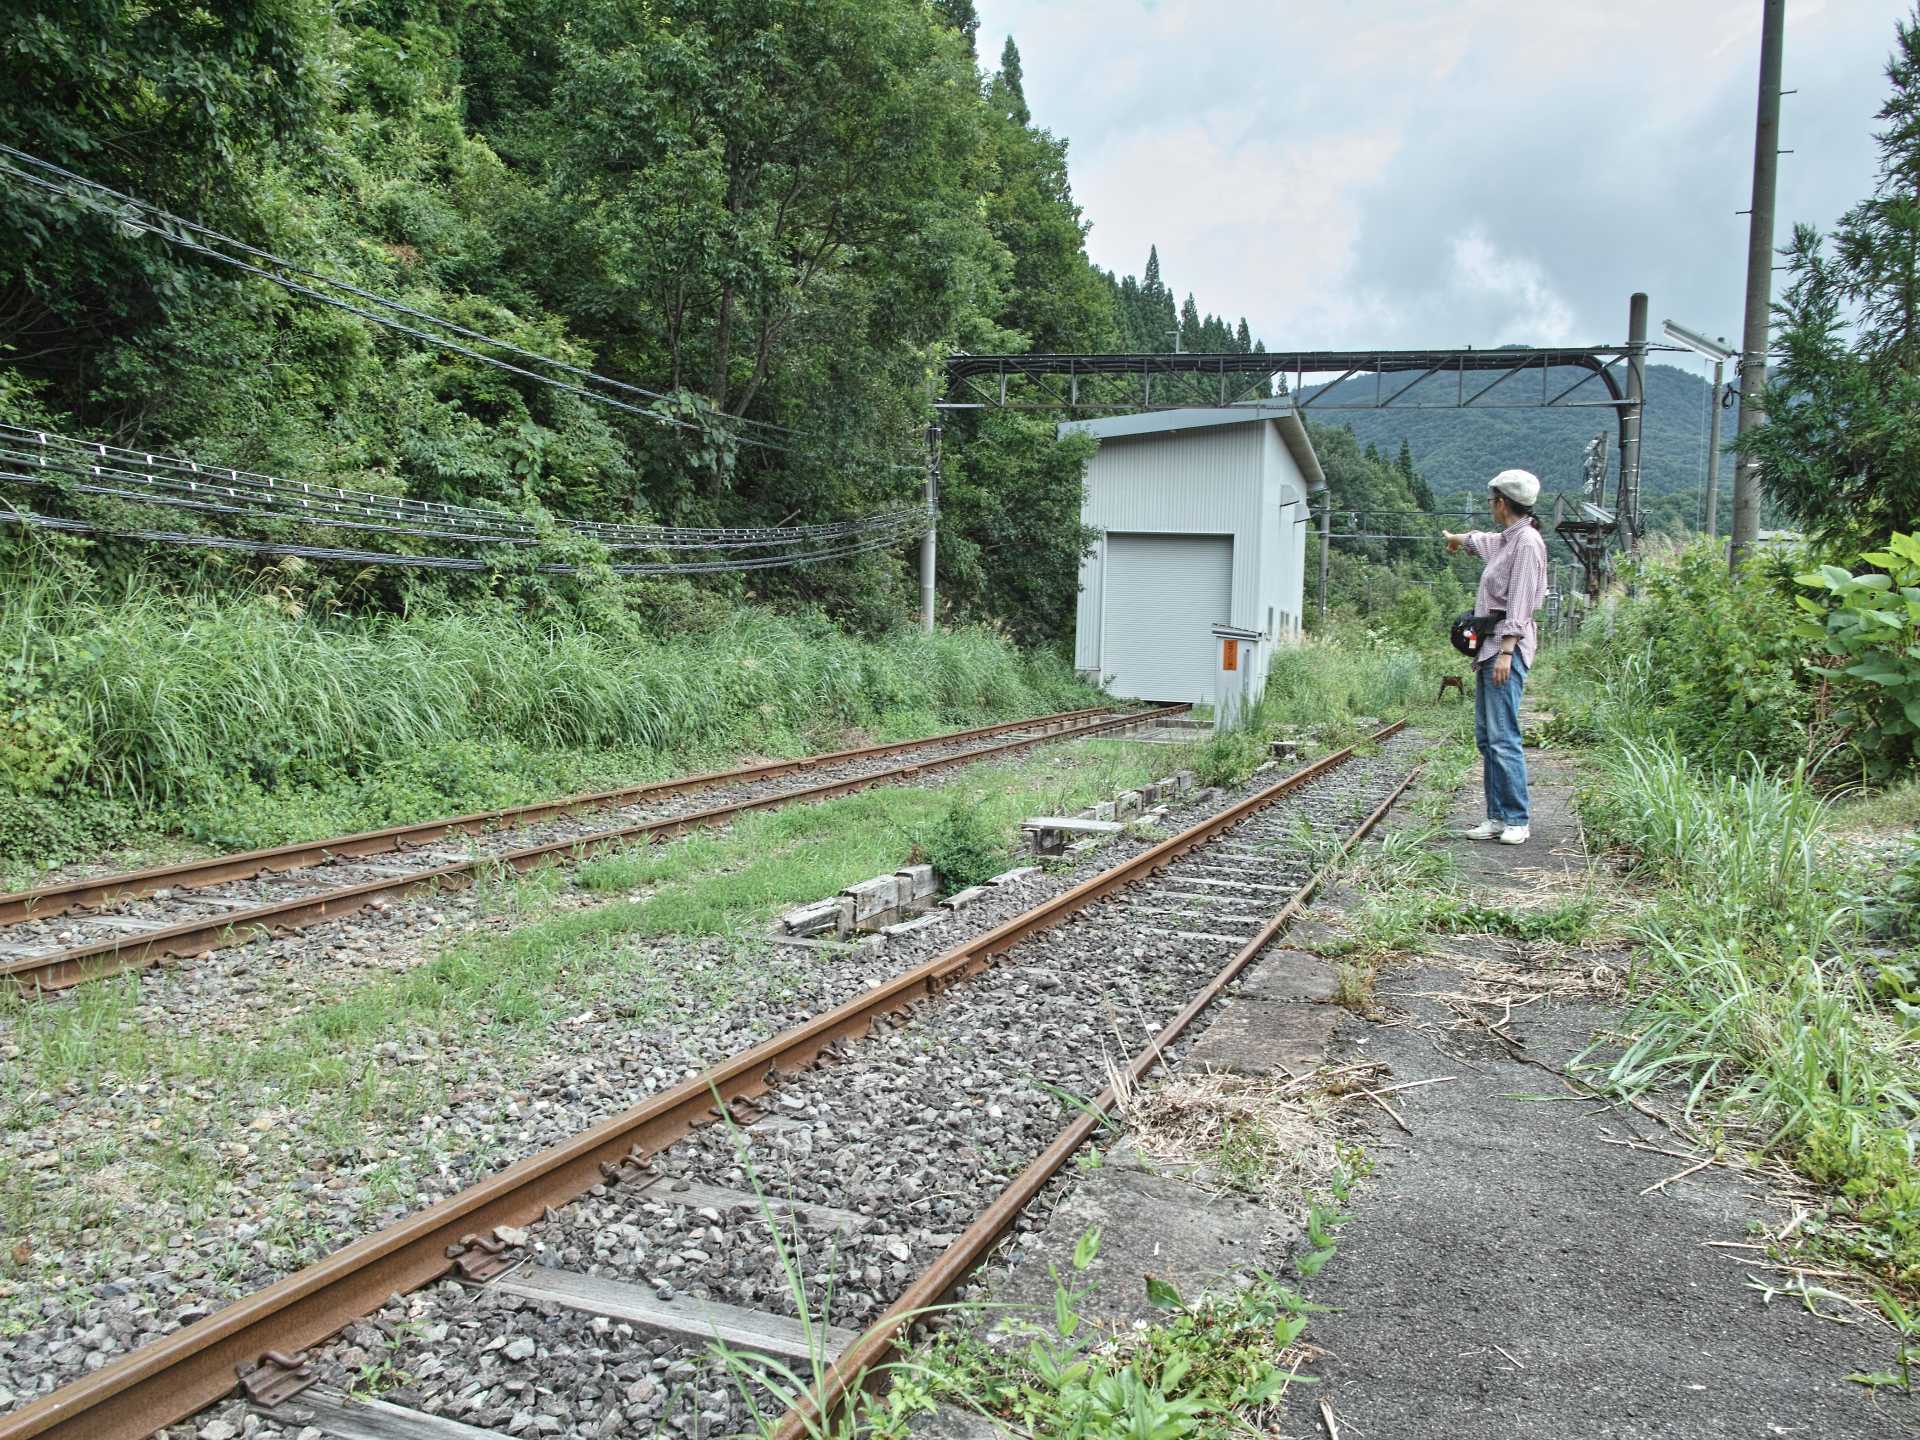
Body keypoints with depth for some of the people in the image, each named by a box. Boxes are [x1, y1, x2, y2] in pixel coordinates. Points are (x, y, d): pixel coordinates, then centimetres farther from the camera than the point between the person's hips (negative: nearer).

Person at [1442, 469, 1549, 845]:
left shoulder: (1527, 542, -9)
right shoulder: (1505, 540, 18)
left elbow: (1520, 603, -16)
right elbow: (1481, 540, 44)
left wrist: (1506, 652, -22)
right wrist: (1455, 539, 64)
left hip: (1507, 646, -10)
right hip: (1488, 645, 10)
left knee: (1503, 737, -12)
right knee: (1486, 736, 7)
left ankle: (1518, 820, -7)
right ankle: (1497, 816, 9)